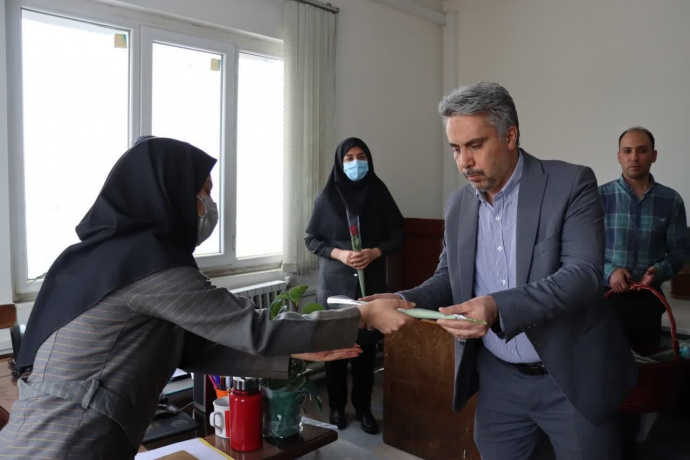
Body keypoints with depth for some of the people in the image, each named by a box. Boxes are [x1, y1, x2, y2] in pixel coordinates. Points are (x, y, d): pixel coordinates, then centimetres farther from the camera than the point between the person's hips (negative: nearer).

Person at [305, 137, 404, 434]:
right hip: (335, 282, 0)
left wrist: (375, 252, -14)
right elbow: (311, 239, 1)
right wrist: (338, 253, -15)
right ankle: (336, 406, 22)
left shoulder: (379, 193, 1)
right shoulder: (328, 196, -1)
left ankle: (363, 407, 20)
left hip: (370, 282, 1)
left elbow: (397, 236, 3)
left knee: (367, 346, 4)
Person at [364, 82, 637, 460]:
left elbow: (584, 274, -22)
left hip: (571, 377, -4)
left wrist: (499, 307, -36)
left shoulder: (571, 184, -13)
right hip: (498, 378, 4)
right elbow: (448, 277, 11)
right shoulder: (458, 204, 3)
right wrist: (404, 300, -10)